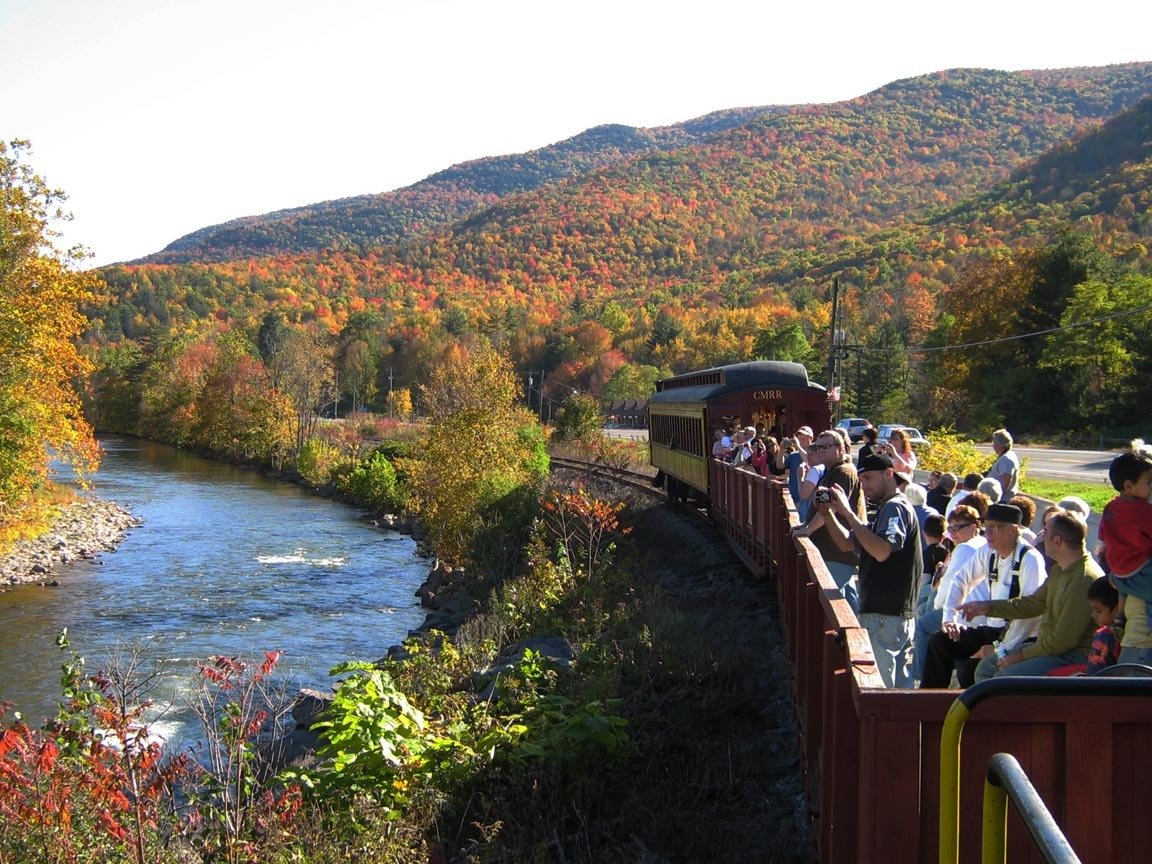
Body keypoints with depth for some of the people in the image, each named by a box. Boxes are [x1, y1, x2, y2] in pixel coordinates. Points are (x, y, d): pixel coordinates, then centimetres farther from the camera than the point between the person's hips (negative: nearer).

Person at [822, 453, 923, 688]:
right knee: (899, 686, 14)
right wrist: (828, 513, 4)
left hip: (885, 615, -11)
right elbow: (847, 543, 20)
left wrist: (848, 512, -25)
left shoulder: (895, 508, -11)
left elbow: (881, 551, -28)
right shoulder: (887, 510, 22)